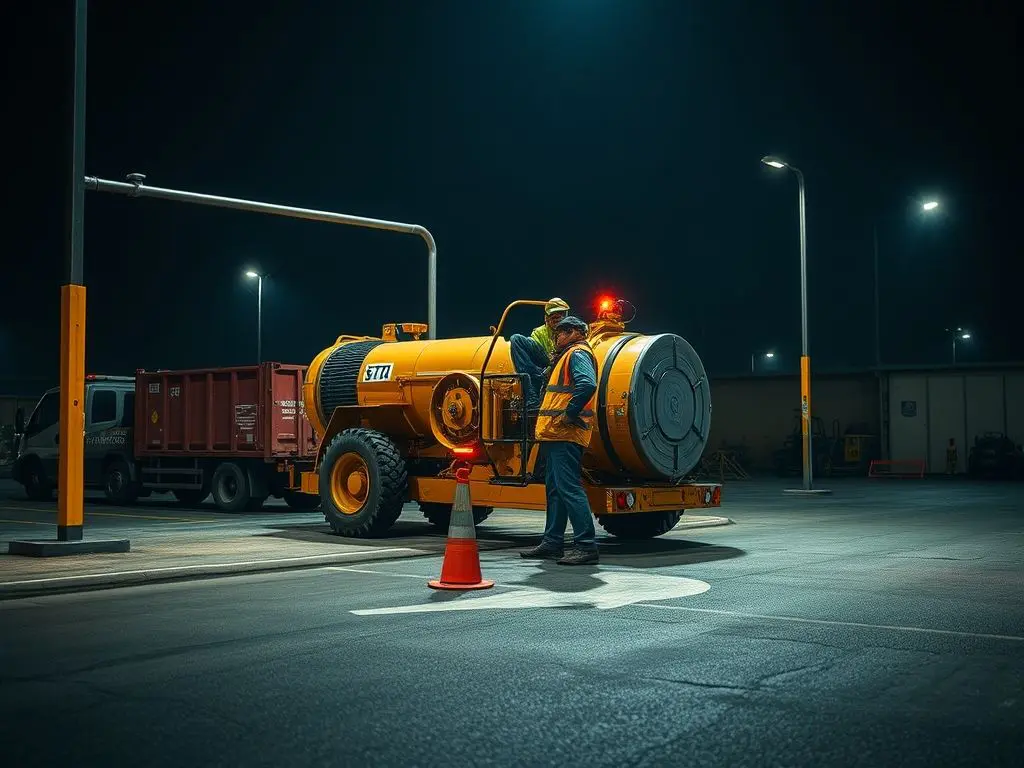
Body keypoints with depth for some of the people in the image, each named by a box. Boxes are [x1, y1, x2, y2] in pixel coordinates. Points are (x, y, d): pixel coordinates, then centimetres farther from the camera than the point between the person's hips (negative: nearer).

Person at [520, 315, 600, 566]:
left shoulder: (578, 354, -8)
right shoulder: (568, 355, 26)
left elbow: (587, 384, -25)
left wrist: (569, 414, -23)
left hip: (565, 435, -11)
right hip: (554, 435, 11)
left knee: (569, 488, -13)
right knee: (554, 489, 14)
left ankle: (586, 546, -13)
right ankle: (552, 543, 20)